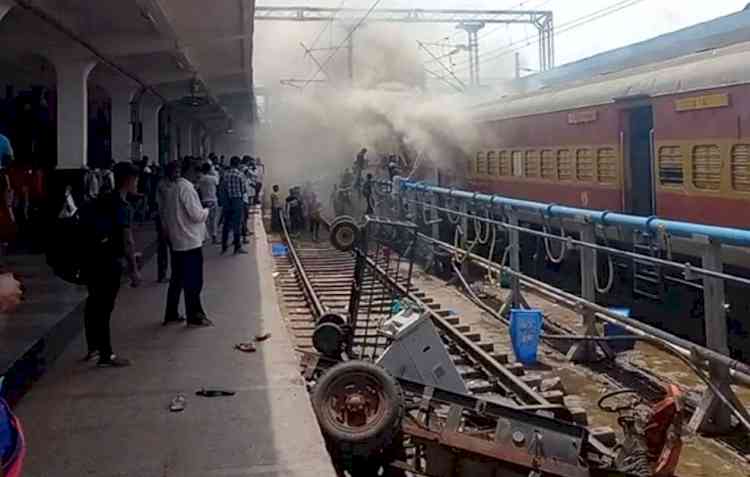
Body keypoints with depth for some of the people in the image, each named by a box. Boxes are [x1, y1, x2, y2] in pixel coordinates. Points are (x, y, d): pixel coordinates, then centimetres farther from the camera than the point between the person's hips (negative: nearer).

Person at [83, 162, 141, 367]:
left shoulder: (102, 200, 11)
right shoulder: (123, 206, -15)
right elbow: (127, 240, -19)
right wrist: (134, 269, -17)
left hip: (93, 257, 8)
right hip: (109, 261, -8)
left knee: (94, 302, 17)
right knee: (105, 306, -3)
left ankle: (93, 347, 29)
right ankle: (106, 355, 4)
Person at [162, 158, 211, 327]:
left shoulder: (173, 188, 12)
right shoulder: (187, 188, -16)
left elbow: (167, 215, 17)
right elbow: (196, 215, -20)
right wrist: (206, 211, 0)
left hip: (176, 241, 9)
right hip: (190, 241, -9)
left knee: (177, 279, 15)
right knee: (193, 281, 0)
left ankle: (171, 315, 20)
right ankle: (194, 317, 6)